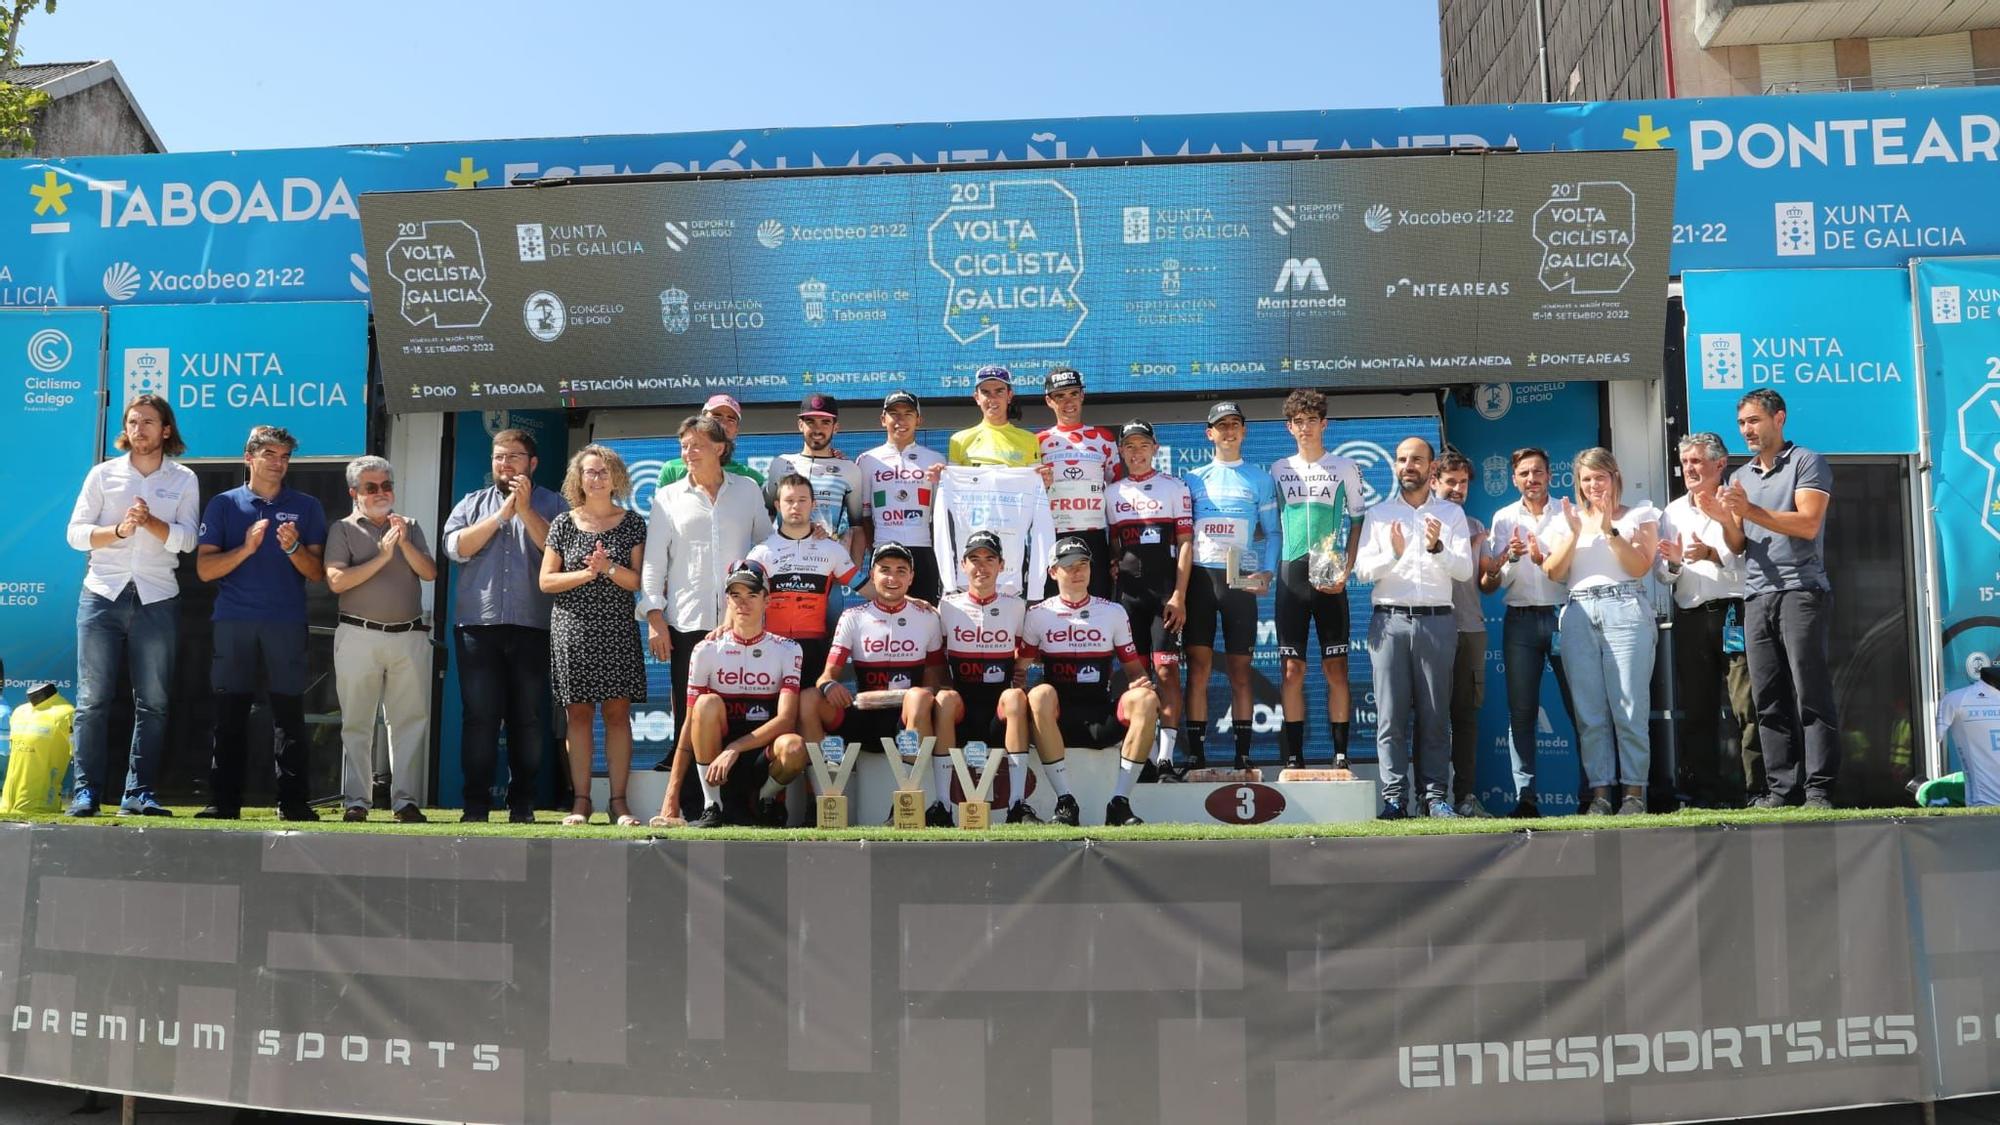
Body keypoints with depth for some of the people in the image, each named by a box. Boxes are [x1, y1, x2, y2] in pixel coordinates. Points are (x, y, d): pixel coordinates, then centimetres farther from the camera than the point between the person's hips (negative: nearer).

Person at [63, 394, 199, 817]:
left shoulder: (183, 479, 8)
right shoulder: (103, 474, 9)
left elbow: (186, 539, -3)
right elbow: (76, 533, 3)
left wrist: (150, 521, -19)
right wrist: (118, 530, -14)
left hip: (157, 599, 0)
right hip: (103, 594, 0)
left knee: (152, 702, 0)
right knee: (92, 699, -2)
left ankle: (139, 793, 5)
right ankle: (85, 792, 2)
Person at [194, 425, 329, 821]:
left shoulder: (306, 507, 11)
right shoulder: (223, 505, 10)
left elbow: (317, 573, 6)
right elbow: (204, 569, 2)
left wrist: (293, 548, -12)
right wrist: (246, 548, -12)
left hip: (287, 624, 0)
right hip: (234, 623, 0)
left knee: (290, 713, -2)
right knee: (229, 714, 2)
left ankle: (292, 801, 1)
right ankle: (224, 801, 7)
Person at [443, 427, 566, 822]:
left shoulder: (550, 504, 10)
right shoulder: (472, 503, 17)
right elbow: (455, 546, 0)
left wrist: (525, 509, -9)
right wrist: (502, 514, -4)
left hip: (532, 626, -1)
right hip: (478, 626, 2)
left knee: (527, 718, 2)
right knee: (479, 716, 0)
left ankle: (522, 804, 9)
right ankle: (476, 804, 5)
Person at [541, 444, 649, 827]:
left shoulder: (631, 523, 6)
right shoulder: (564, 523, 7)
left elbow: (638, 581, 1)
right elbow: (546, 581, 3)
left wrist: (608, 567, -17)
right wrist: (587, 573, -10)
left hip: (617, 631, 0)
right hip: (572, 630, 1)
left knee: (617, 712, -2)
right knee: (578, 713, 2)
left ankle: (618, 801, 1)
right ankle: (580, 801, 7)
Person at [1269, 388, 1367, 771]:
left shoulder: (1345, 467, 5)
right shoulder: (1278, 470, 11)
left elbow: (1359, 523, 4)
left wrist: (1345, 572, -7)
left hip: (1330, 579, -2)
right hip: (1291, 576, 2)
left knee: (1336, 669, -1)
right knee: (1291, 670, 0)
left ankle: (1341, 757, 4)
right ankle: (1294, 759, 5)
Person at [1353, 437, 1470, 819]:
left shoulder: (1452, 513, 12)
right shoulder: (1378, 514, 12)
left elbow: (1464, 570, 1)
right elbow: (1362, 570, 2)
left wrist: (1438, 548, -17)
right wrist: (1393, 554, -16)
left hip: (1436, 620, 0)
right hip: (1389, 620, 0)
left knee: (1434, 713, 1)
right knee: (1391, 713, -4)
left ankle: (1435, 795, 6)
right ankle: (1394, 797, -2)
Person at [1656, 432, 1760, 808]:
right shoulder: (1672, 512, 18)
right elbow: (1663, 576, 15)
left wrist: (1713, 555, -19)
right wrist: (1674, 563, -6)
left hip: (1733, 613, -4)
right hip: (1690, 618, 5)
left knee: (1747, 706, -8)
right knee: (1697, 709, 5)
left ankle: (1758, 789, -4)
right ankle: (1704, 791, 9)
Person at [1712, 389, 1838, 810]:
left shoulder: (1806, 463, 3)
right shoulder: (1739, 478, 21)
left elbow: (1808, 524, -10)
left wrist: (1750, 510, -16)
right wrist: (1724, 520, -2)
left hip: (1801, 592, -6)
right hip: (1756, 598, 6)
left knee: (1811, 696, -7)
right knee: (1769, 701, 2)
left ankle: (1819, 790, -6)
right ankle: (1781, 789, 3)